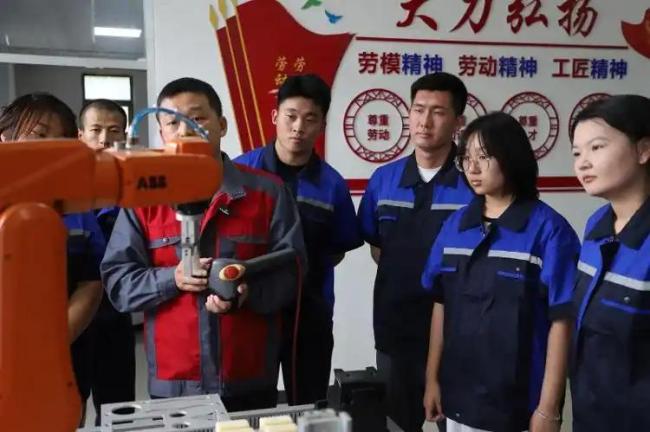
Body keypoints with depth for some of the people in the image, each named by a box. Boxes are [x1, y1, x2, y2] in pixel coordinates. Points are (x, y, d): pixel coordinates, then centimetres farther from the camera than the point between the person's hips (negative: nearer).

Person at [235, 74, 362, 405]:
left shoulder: (332, 184, -3)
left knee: (310, 409, 15)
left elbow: (338, 251, 9)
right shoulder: (241, 171, -7)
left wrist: (305, 265, -4)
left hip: (310, 313, 1)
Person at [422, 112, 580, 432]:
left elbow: (561, 321, -12)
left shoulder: (548, 229, -12)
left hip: (519, 400, -4)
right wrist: (432, 378, 6)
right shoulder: (455, 225, 2)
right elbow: (441, 305, 6)